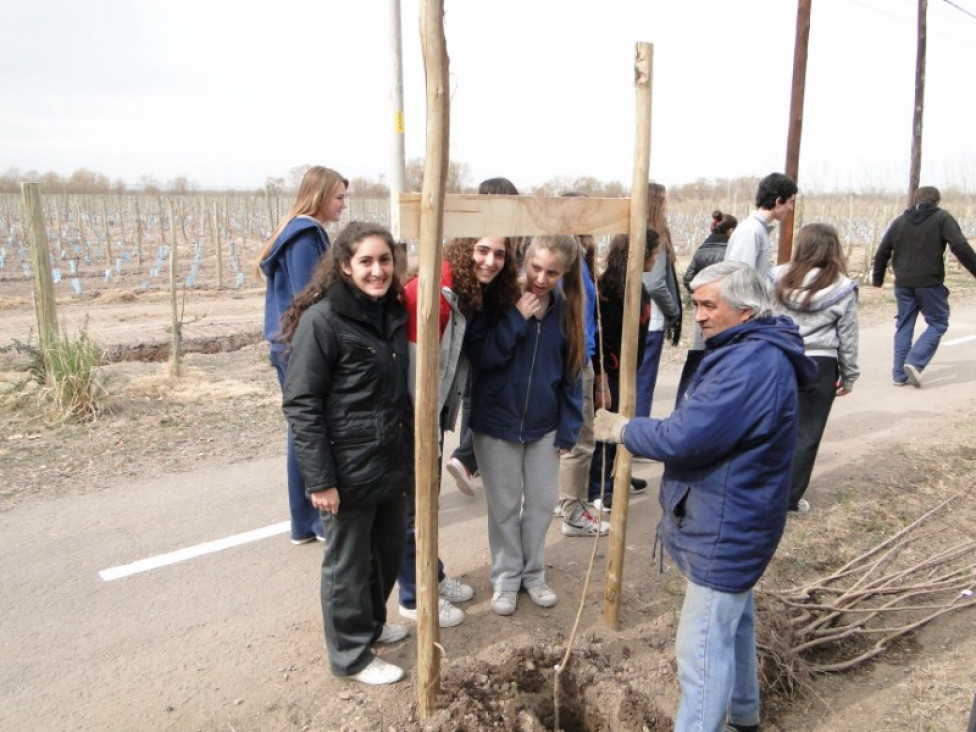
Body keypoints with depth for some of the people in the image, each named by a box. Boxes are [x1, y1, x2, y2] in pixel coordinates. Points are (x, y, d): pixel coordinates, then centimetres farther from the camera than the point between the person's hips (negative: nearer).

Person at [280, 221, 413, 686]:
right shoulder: (322, 319, -16)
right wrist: (319, 479, -19)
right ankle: (351, 655, 28)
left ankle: (371, 622, 44)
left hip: (393, 461, 7)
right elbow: (300, 405, -16)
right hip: (349, 469, -7)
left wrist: (410, 457, 17)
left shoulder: (393, 312, 6)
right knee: (348, 562, 9)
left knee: (388, 551, 20)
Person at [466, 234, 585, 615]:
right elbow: (478, 355, -18)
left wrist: (569, 428, 1)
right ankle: (506, 578, 29)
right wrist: (516, 318, -25)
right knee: (504, 506, 10)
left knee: (542, 503, 13)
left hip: (544, 425, 3)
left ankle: (533, 573, 33)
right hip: (496, 423, -3)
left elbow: (572, 372, 3)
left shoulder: (566, 309, -3)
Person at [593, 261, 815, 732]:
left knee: (703, 651, -3)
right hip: (734, 522, 11)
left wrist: (620, 429, -14)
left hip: (724, 532, -11)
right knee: (734, 621, 27)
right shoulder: (747, 351, 9)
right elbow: (706, 429, 15)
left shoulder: (751, 364, -27)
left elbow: (682, 439, -30)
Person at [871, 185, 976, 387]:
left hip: (903, 285, 4)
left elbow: (882, 252, 11)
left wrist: (878, 278, 21)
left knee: (904, 326, 12)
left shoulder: (899, 221, 10)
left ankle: (899, 373, 10)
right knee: (937, 323, 8)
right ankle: (915, 362, -10)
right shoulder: (942, 218, -3)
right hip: (930, 284, -4)